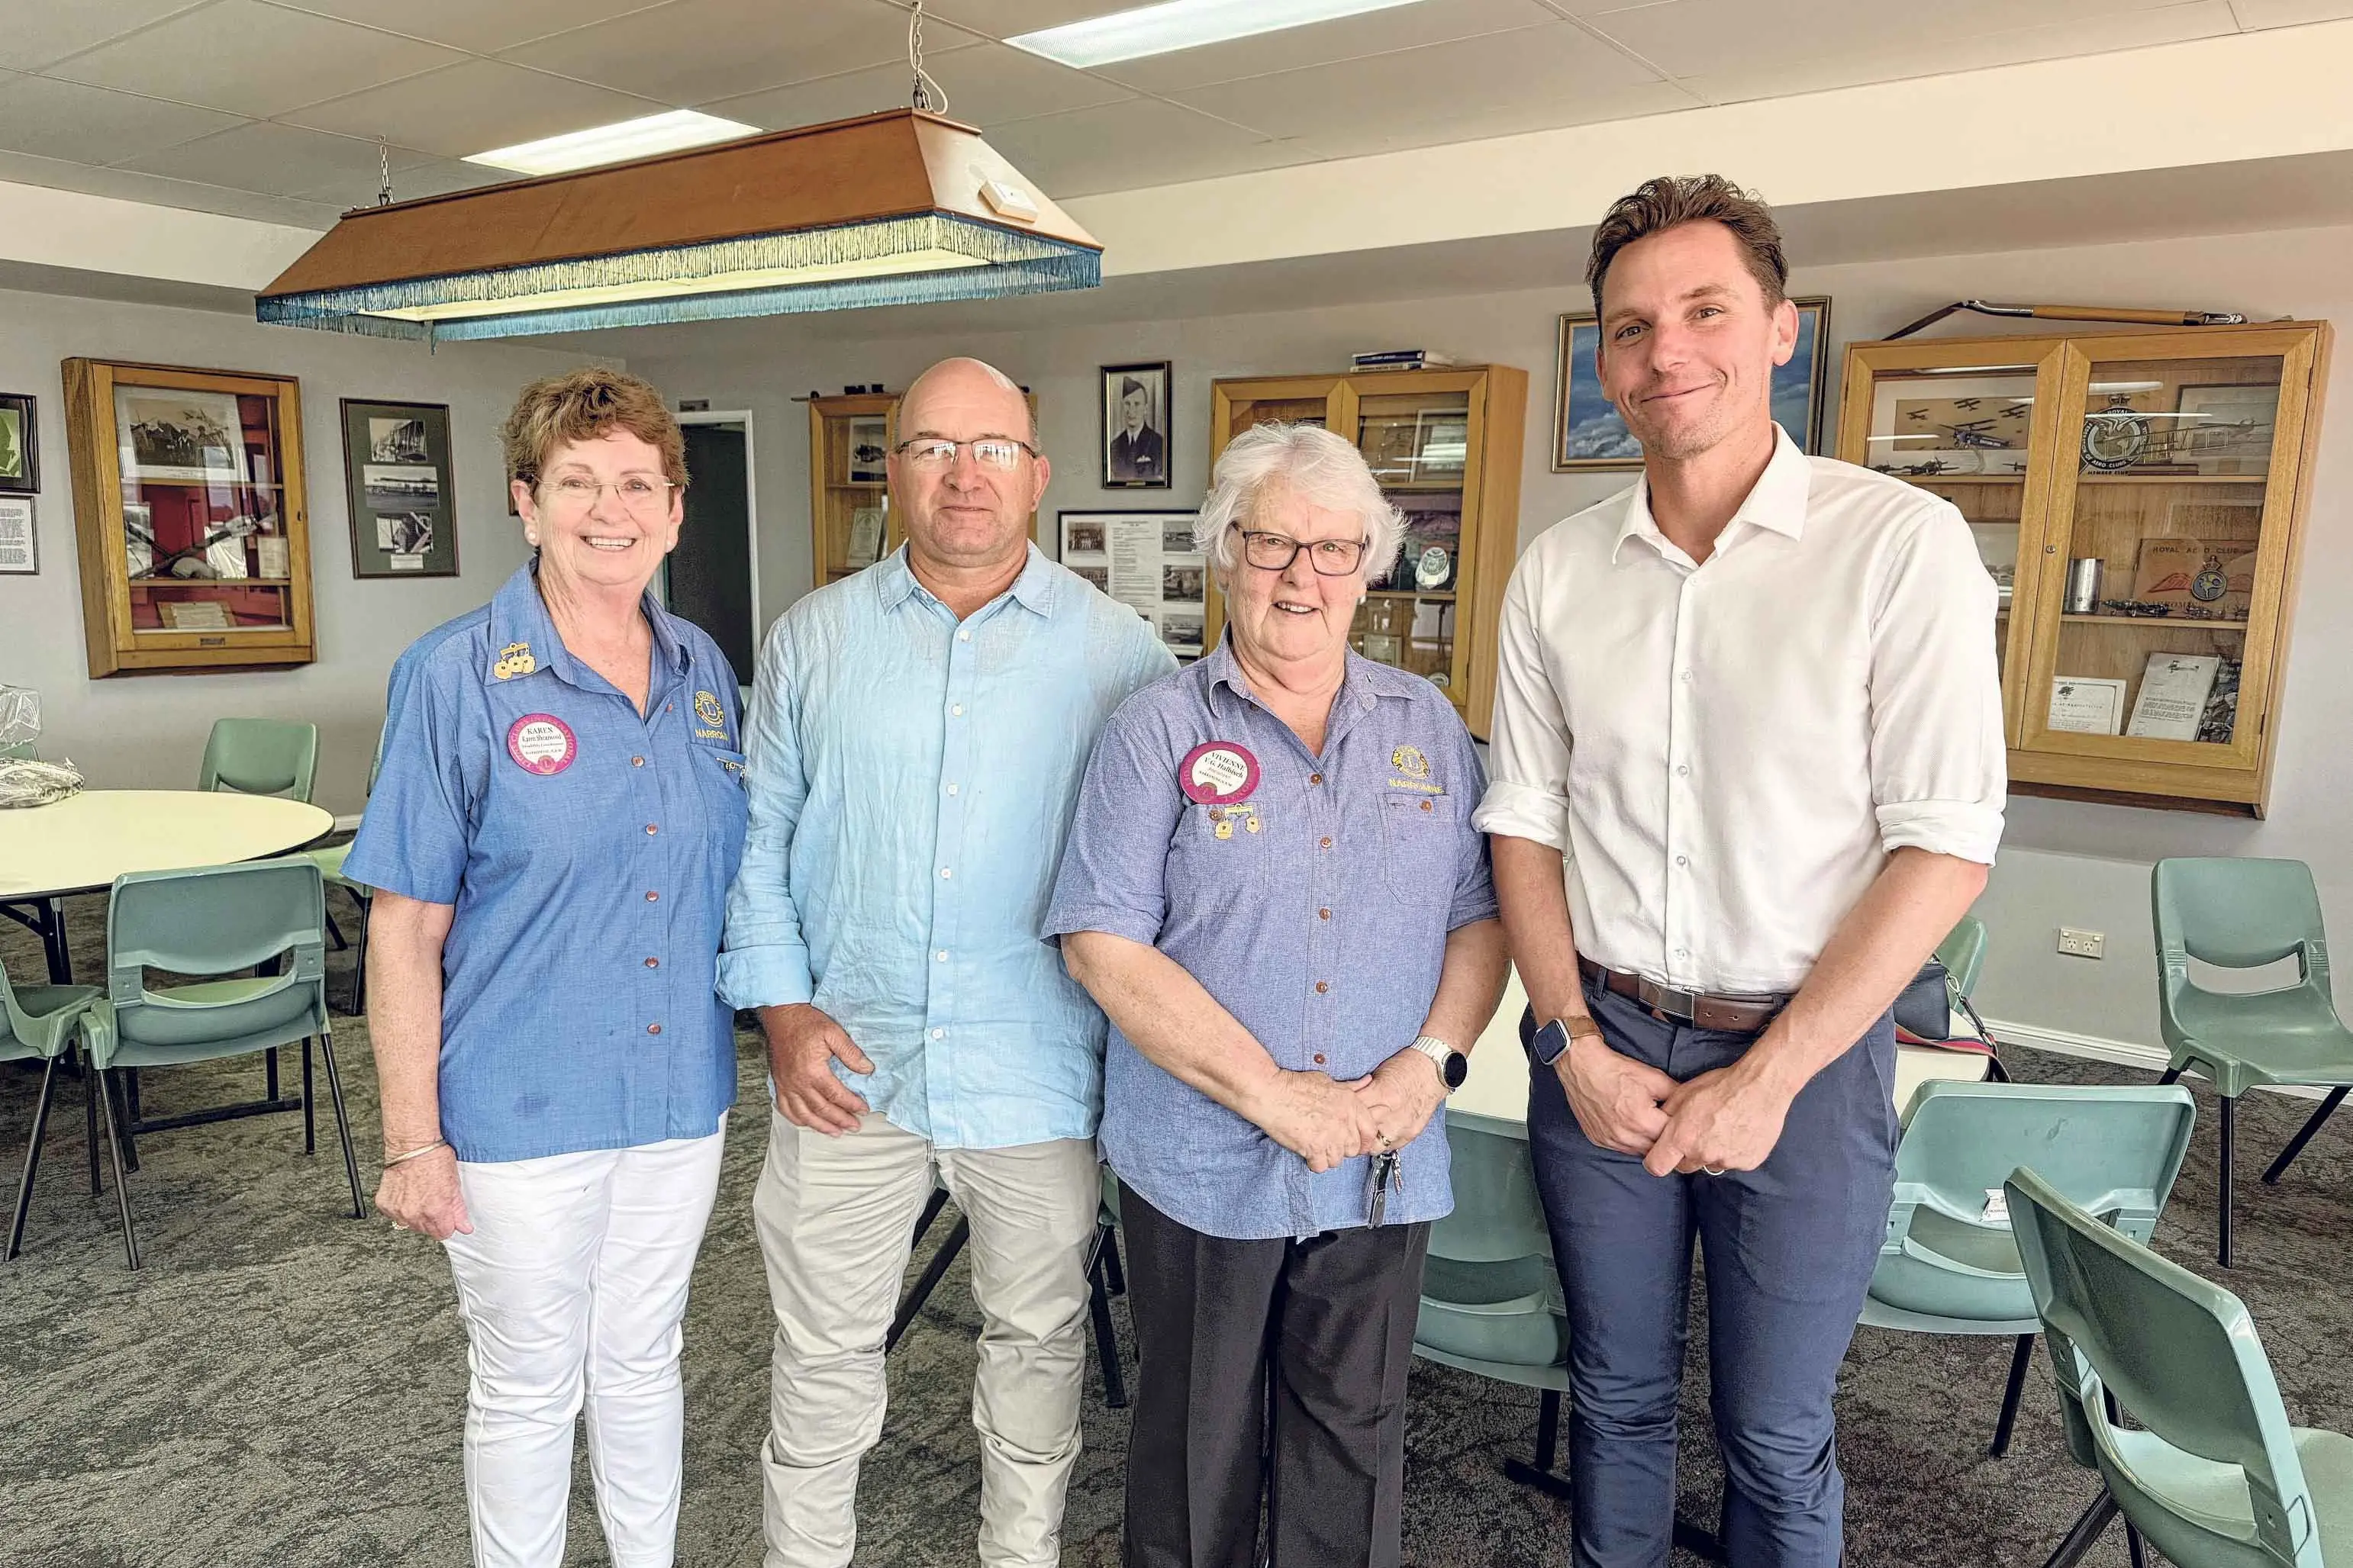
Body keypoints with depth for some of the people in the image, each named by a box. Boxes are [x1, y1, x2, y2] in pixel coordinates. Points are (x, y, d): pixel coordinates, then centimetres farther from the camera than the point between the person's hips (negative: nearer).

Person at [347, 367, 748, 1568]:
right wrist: (413, 1140, -11)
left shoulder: (703, 673, 2)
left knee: (643, 1363, 22)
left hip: (679, 1096, 4)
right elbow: (405, 929, -11)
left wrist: (774, 1028, 7)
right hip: (520, 1110, -4)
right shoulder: (456, 677, -12)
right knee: (528, 1390, 14)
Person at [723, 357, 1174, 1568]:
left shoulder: (1120, 651, -2)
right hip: (846, 1066, 1)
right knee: (822, 1347, 16)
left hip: (1038, 1072, 0)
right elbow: (759, 839, 6)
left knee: (1036, 1336, 18)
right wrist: (783, 1008, -3)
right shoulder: (812, 639, 3)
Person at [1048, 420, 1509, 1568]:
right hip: (1202, 1161, -2)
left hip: (1383, 1167, 3)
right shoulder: (1159, 729, -5)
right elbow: (1104, 945, -12)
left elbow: (1482, 912, 7)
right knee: (1198, 1440, 16)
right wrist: (1269, 1092, -17)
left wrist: (1432, 1060, -10)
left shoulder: (1427, 725, 6)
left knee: (1357, 1433, 17)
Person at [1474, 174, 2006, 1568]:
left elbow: (1945, 845, -12)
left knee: (1776, 1435, 14)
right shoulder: (1560, 570, 2)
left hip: (1802, 1052, -2)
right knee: (1617, 1391, 19)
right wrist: (1577, 1043, -4)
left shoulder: (1901, 544, -9)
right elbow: (1525, 821, 5)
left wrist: (1768, 1079, -14)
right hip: (1601, 1044, 3)